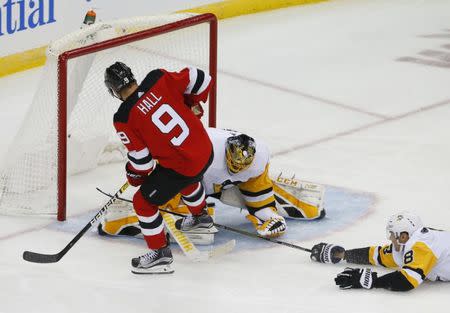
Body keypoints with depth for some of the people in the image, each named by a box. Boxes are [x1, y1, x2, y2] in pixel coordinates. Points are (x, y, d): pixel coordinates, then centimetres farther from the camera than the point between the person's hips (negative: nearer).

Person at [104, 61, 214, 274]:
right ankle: (200, 216, 62)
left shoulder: (124, 119, -16)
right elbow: (201, 80, -2)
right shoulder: (159, 79, -7)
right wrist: (188, 105, 17)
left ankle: (160, 253, 17)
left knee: (143, 201, 10)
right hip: (205, 151, 7)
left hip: (180, 166, -6)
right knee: (187, 178, 39)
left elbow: (141, 159, -10)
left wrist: (134, 176, 12)